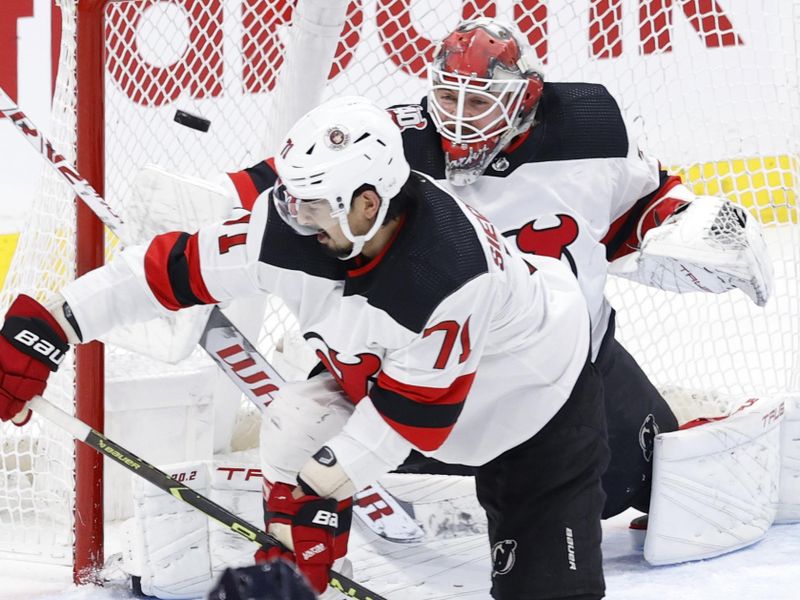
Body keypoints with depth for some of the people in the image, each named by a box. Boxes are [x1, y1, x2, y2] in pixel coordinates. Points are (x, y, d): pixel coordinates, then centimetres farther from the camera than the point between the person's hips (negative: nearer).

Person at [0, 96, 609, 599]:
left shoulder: (450, 273, -40)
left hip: (533, 389, -6)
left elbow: (412, 409, -30)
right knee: (296, 429, -11)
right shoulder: (292, 225, -24)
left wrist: (323, 480, -22)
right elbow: (175, 268, -18)